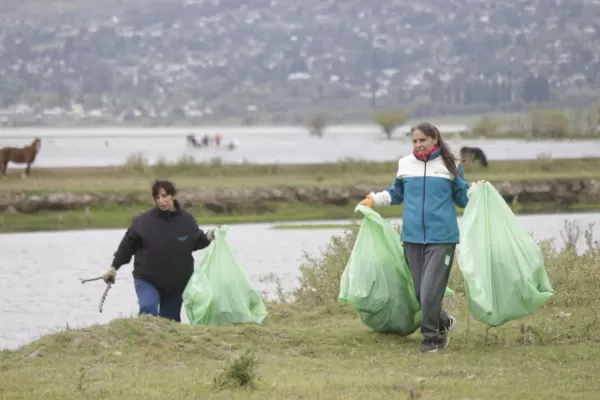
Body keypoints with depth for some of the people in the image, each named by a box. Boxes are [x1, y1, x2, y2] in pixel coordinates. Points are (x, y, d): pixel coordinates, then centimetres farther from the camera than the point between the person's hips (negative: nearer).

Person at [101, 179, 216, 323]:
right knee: (149, 309, -26)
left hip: (176, 282, 3)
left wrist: (208, 238, -6)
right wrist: (114, 267, 1)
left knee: (170, 320, 7)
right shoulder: (143, 220, -8)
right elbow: (128, 244, 0)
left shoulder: (186, 220, -1)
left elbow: (196, 242, 14)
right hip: (147, 279, -3)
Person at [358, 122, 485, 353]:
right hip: (412, 238, 3)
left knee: (430, 291, -13)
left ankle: (431, 337, 1)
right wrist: (374, 200, 13)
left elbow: (462, 197, 11)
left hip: (442, 238, -3)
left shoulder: (450, 165, 5)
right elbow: (395, 194, 24)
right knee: (420, 292, 4)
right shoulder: (405, 164, 9)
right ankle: (444, 323, 30)